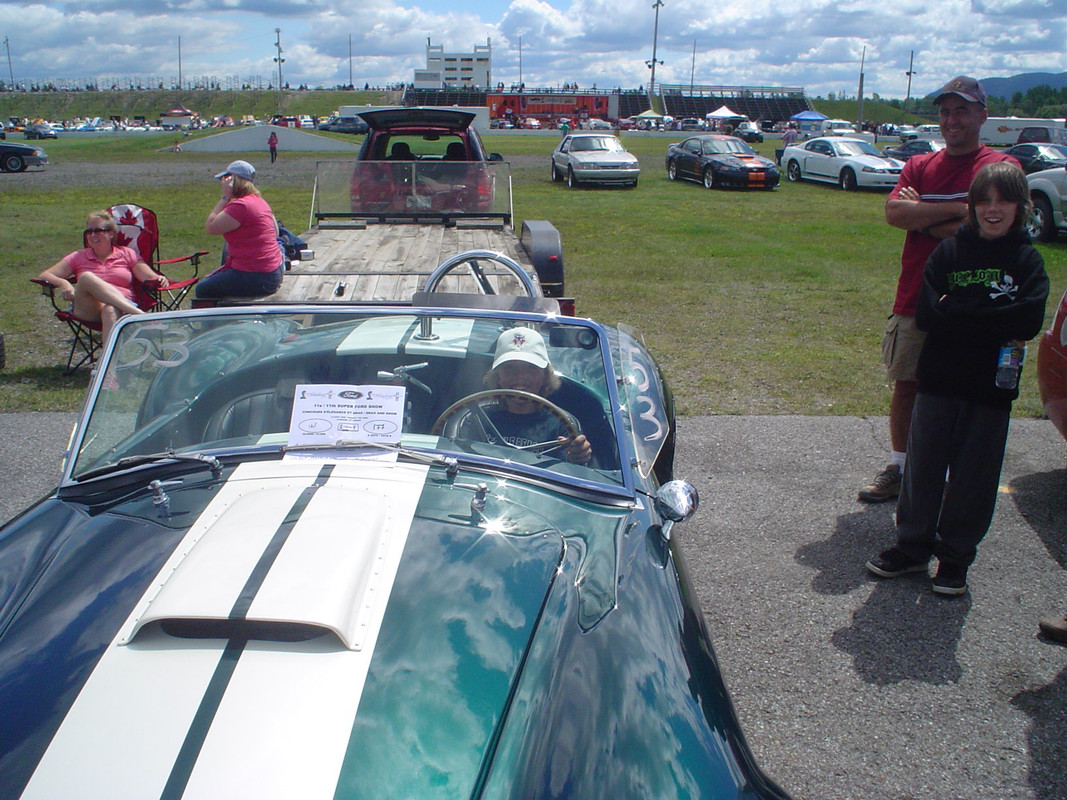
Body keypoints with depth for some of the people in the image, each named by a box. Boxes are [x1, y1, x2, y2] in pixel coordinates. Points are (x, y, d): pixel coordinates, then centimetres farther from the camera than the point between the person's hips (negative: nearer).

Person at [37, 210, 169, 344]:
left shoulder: (127, 254, 20)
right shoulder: (78, 257, 22)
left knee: (110, 310, -38)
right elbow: (44, 276, 15)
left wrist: (159, 279, -17)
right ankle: (138, 314, -45)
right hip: (87, 310, 1)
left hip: (123, 306, -1)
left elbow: (150, 277, 9)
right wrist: (62, 283, -9)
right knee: (86, 277, -30)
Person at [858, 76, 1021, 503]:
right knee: (905, 386, 10)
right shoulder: (919, 166, 11)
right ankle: (898, 469, 24)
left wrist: (923, 219, -10)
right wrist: (956, 209, -15)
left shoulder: (1001, 167, -2)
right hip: (913, 301, 4)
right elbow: (893, 212, -7)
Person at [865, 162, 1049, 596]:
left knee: (974, 475, 7)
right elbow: (926, 315, -9)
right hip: (939, 380, 1)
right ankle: (911, 545, 23)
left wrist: (957, 312, -15)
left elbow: (1030, 320, -15)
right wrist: (995, 325, -14)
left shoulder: (1027, 260, 0)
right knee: (923, 466, 7)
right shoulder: (948, 252, 1)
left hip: (992, 386, -1)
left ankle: (956, 557, 22)